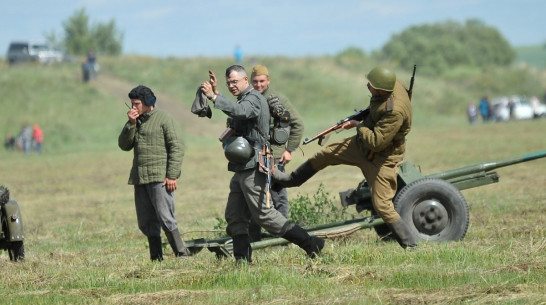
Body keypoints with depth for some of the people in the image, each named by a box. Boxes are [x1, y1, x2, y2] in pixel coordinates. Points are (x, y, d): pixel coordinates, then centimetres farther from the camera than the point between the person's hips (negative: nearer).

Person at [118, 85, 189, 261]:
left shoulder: (164, 118, -3)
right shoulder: (136, 122, 18)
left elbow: (177, 147, -8)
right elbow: (124, 145, 11)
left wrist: (172, 175, -15)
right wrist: (131, 124, -3)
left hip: (160, 178, -7)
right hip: (140, 179, 7)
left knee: (165, 218, -13)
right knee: (146, 223, 5)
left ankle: (182, 255, -8)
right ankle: (156, 258, 9)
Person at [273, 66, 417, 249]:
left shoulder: (395, 111, -37)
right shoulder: (391, 85, -10)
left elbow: (376, 142, -34)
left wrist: (359, 126, -18)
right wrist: (366, 115, 2)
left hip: (383, 158, -9)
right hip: (362, 145, 9)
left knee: (382, 206, -9)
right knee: (327, 153, 17)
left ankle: (410, 246, 4)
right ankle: (292, 179, 41)